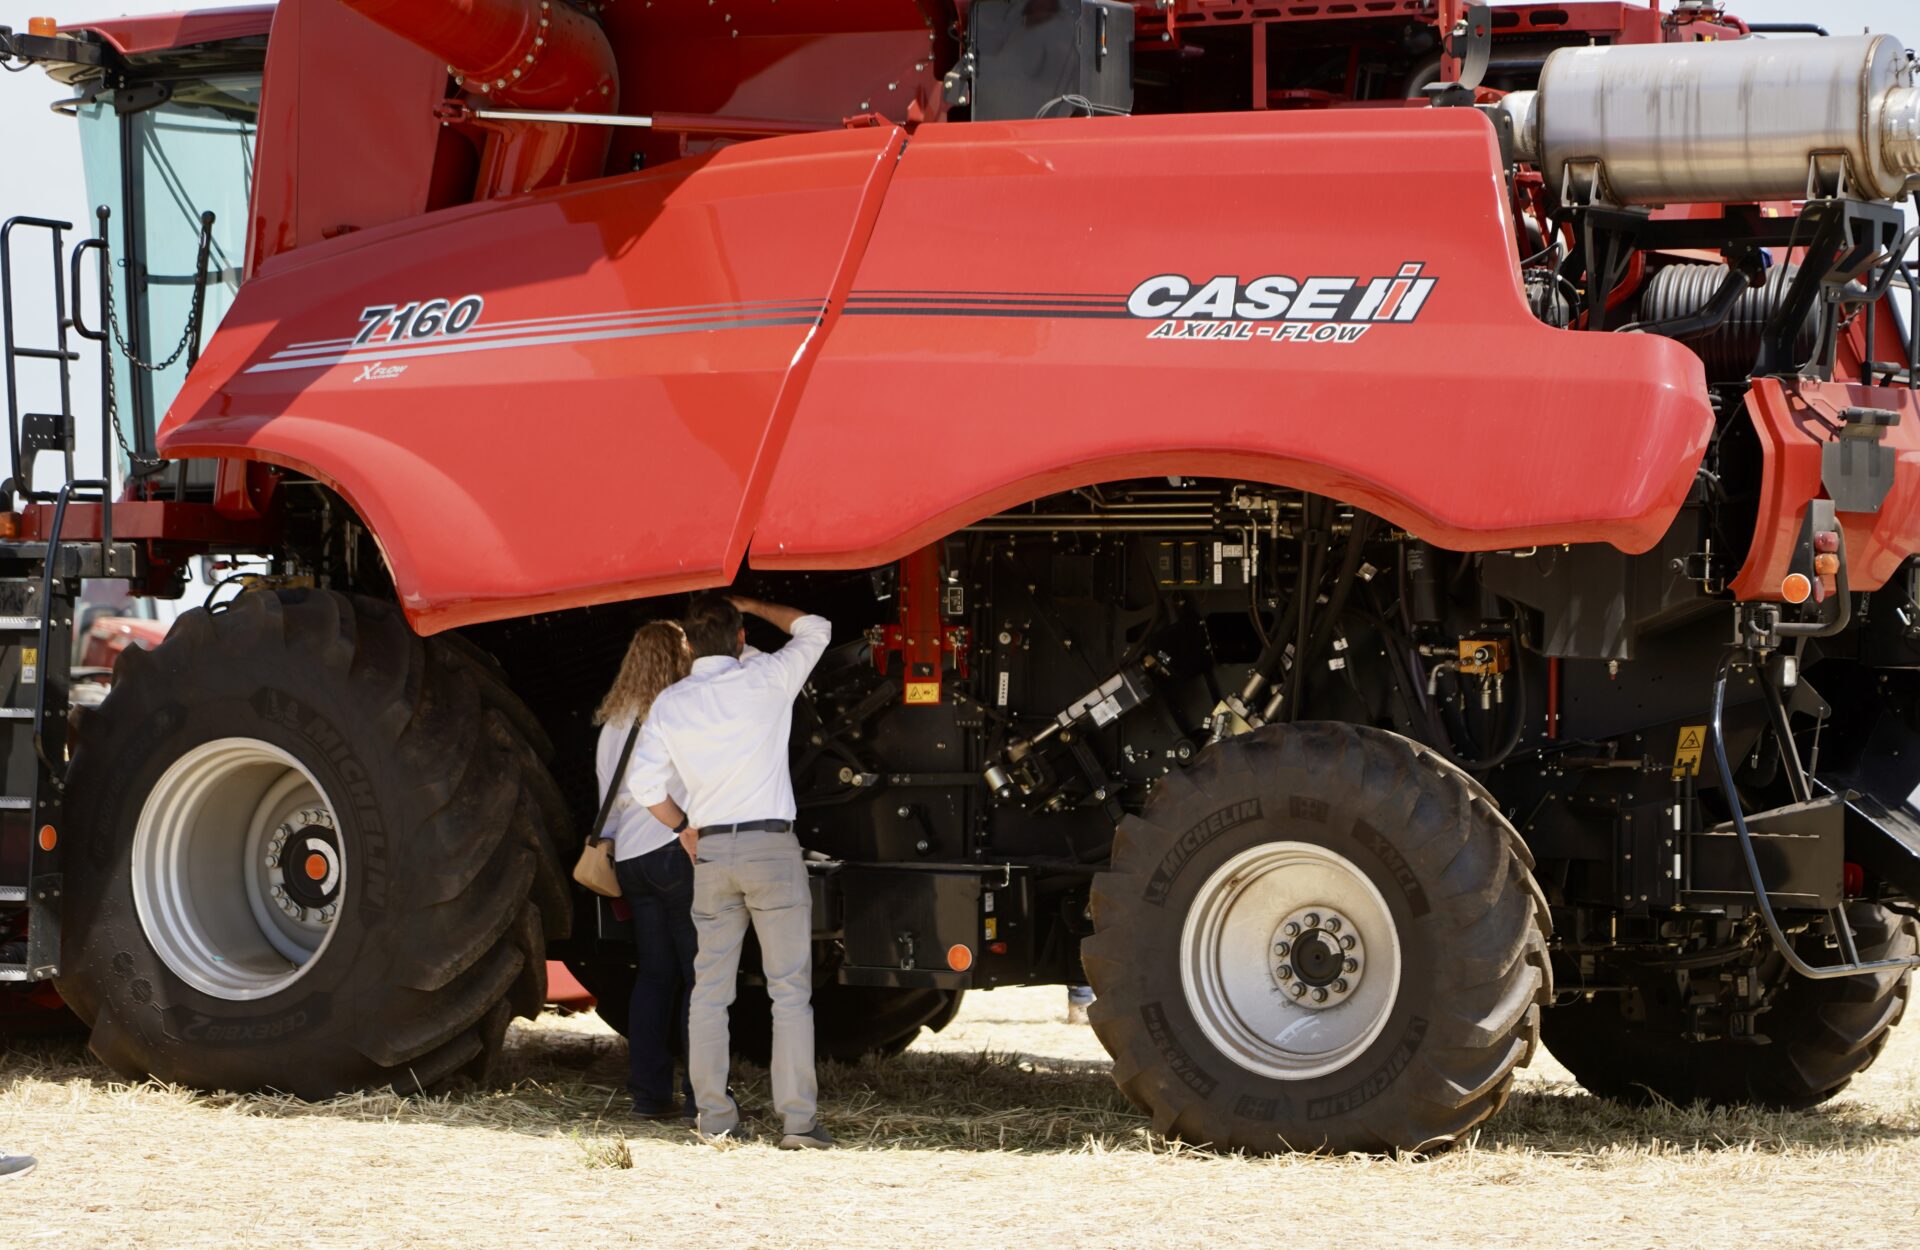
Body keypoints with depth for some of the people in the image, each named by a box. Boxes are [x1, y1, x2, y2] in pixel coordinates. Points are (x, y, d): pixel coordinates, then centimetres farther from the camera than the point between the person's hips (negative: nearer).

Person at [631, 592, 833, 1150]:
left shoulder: (669, 704, 5)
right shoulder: (766, 680, -2)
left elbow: (645, 783, 3)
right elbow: (813, 629, 15)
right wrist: (749, 606, 24)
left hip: (710, 851, 3)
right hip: (771, 844, -3)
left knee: (709, 990, 9)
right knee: (789, 988, -3)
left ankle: (715, 1117, 7)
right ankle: (798, 1120, -8)